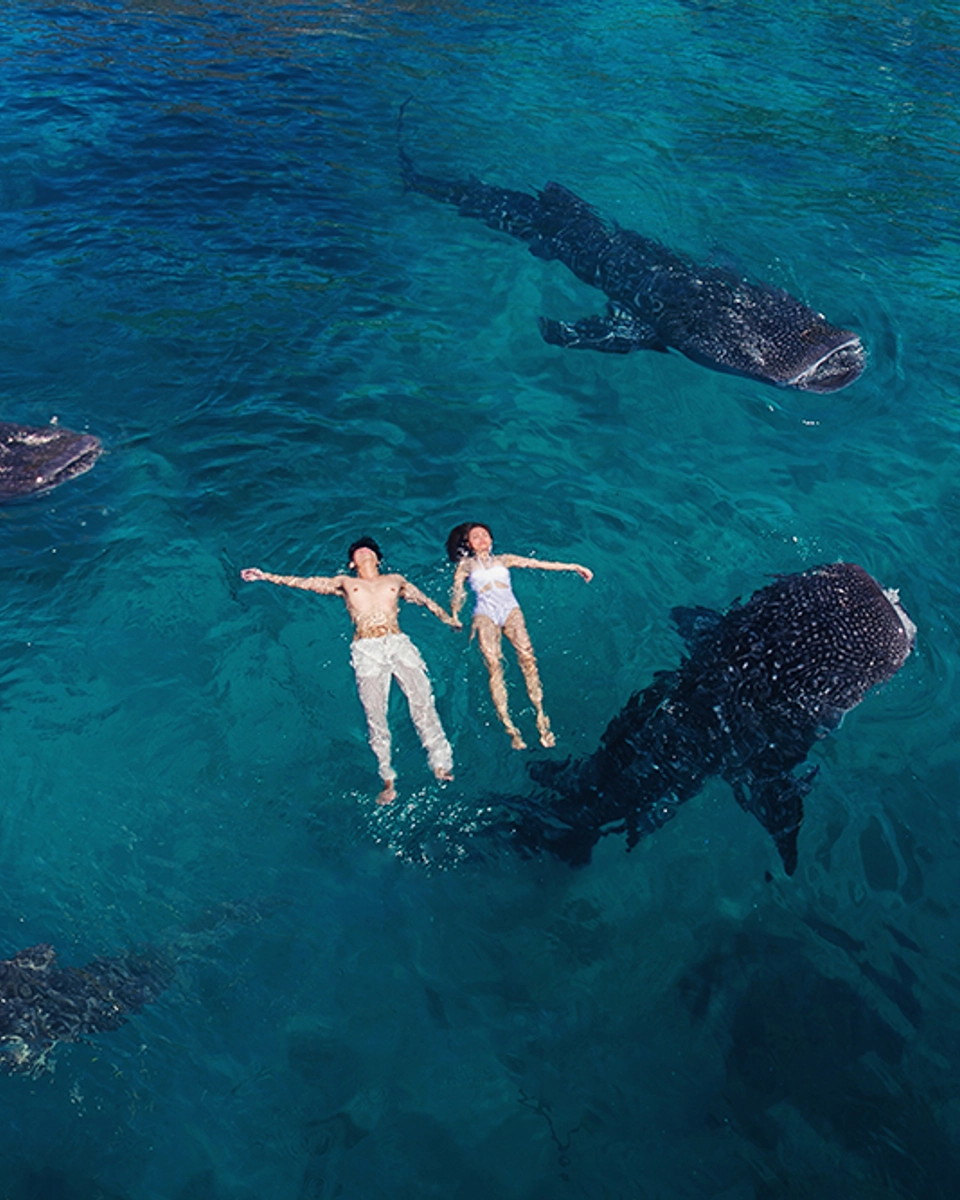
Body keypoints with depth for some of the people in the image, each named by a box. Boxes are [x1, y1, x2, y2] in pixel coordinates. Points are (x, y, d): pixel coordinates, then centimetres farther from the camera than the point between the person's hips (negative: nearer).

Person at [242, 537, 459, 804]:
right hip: (367, 649, -1)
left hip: (399, 644, 1)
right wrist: (265, 576, 17)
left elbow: (423, 599, 28)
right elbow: (304, 583, 21)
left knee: (422, 702, -11)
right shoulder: (345, 583, 23)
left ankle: (441, 765, -3)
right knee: (375, 716, -7)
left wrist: (447, 618, 21)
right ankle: (388, 780, 0)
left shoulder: (395, 580, 25)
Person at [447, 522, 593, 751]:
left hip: (510, 609, 1)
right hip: (485, 613, -1)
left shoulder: (503, 560, 23)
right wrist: (454, 618, -1)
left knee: (526, 655, -23)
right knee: (493, 663, -23)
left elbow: (539, 564, 19)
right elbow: (457, 593, 15)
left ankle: (541, 717, -25)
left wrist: (572, 566, 14)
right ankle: (510, 728, -28)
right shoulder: (466, 565, 22)